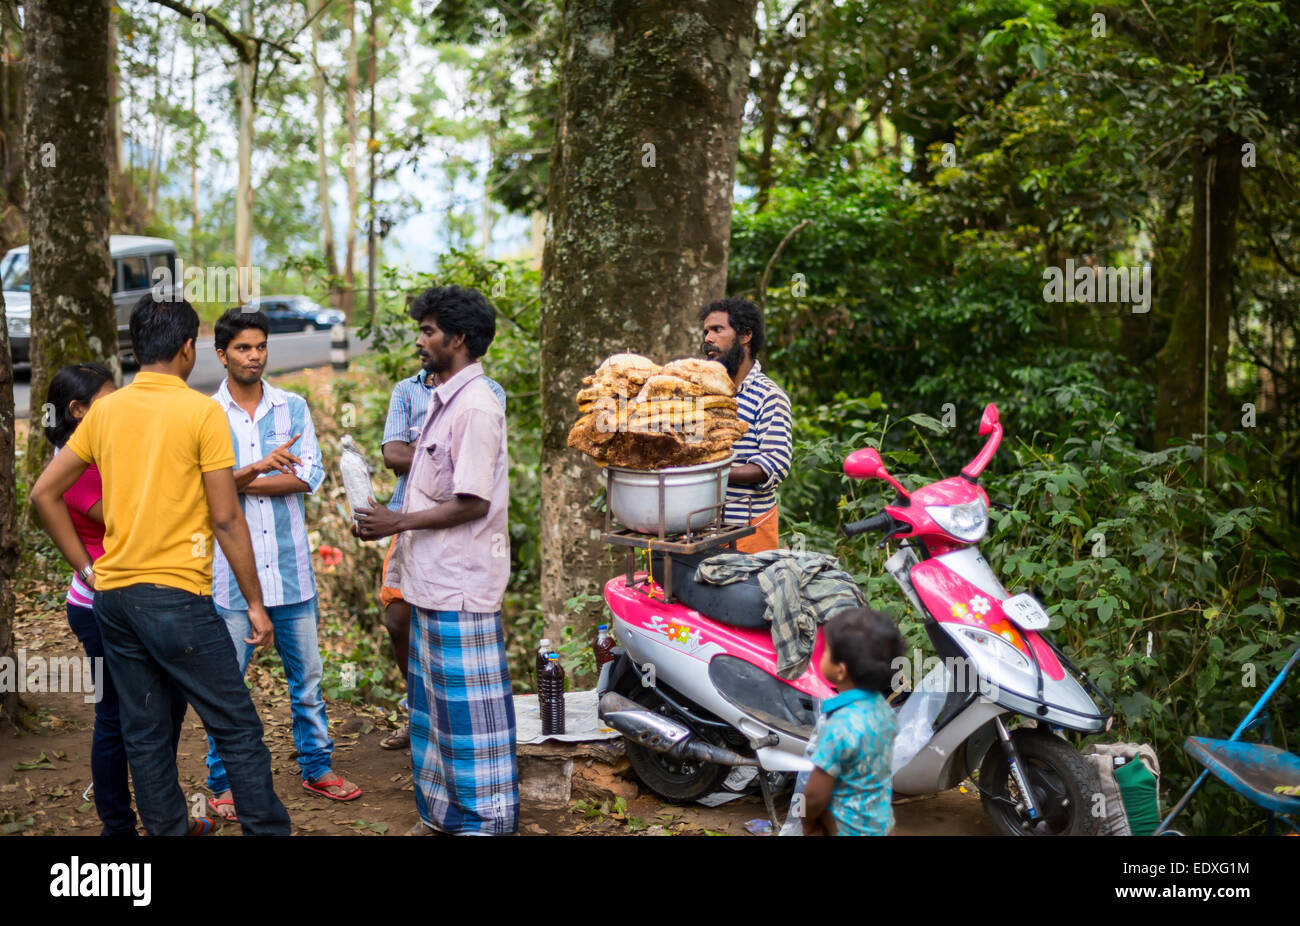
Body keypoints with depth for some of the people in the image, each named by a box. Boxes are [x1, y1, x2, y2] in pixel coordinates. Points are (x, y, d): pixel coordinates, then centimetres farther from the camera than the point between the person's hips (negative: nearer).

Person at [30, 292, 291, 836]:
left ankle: (167, 830, 19)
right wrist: (255, 602, -4)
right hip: (177, 596, -6)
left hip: (113, 596, 6)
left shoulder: (104, 411, 7)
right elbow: (226, 519, -10)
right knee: (238, 729, 3)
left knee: (144, 735, 12)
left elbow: (44, 493, 9)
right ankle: (267, 830, 6)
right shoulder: (202, 412, -9)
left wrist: (87, 569, 13)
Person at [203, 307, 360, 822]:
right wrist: (260, 468, -27)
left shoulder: (293, 408, 5)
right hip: (231, 567, -2)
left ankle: (316, 766, 27)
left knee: (306, 673, 12)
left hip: (290, 565, 2)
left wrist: (240, 482, -11)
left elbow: (311, 476, -5)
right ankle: (222, 781, 19)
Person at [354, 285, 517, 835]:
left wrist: (399, 522, -16)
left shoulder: (476, 406, -17)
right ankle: (442, 811, 29)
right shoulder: (442, 401, 14)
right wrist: (390, 524, 10)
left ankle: (484, 817, 10)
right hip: (433, 579, 10)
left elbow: (473, 503, -21)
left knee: (468, 704, -1)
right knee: (434, 699, 17)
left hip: (460, 584, -10)